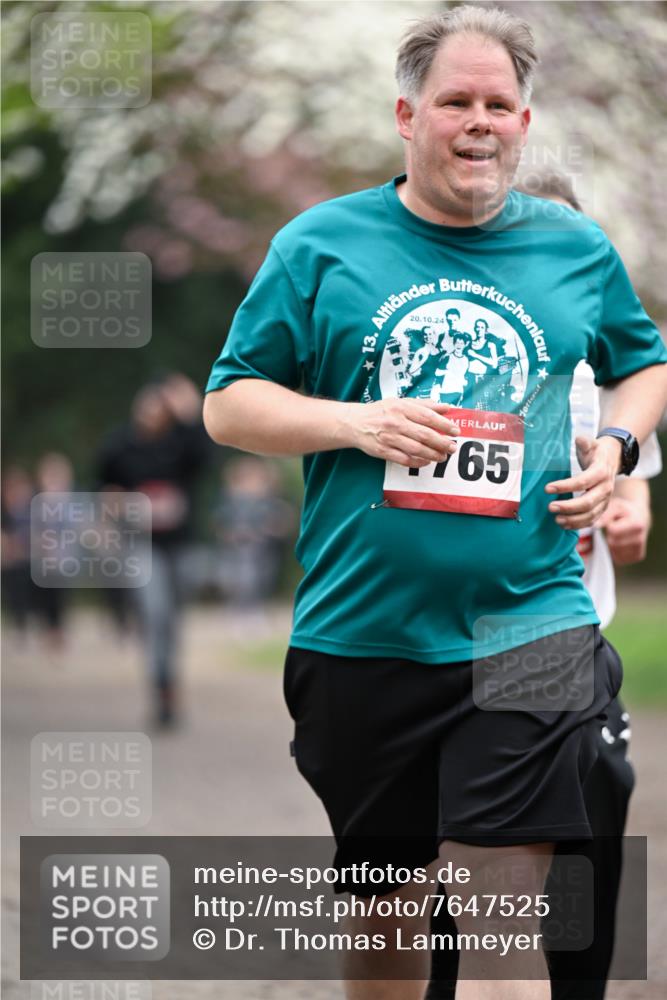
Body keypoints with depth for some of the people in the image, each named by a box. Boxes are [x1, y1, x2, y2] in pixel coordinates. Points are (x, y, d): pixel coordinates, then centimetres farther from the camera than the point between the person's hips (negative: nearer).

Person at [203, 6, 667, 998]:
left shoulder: (578, 251, 8)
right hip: (362, 636, 1)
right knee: (382, 899, 14)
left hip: (528, 627, -1)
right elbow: (229, 405, 4)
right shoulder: (320, 245, 3)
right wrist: (358, 423, -13)